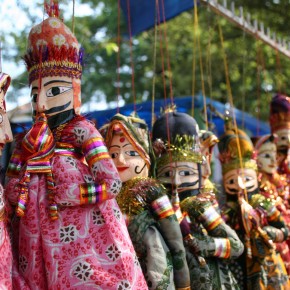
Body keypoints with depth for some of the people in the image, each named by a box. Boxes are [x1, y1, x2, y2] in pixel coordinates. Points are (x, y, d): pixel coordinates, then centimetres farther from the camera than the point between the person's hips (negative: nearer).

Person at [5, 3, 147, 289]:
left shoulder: (80, 131, -5)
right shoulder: (29, 141, 11)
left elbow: (112, 184, -14)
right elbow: (11, 189, 14)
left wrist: (68, 195, -13)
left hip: (83, 234, -5)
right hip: (41, 241, 5)